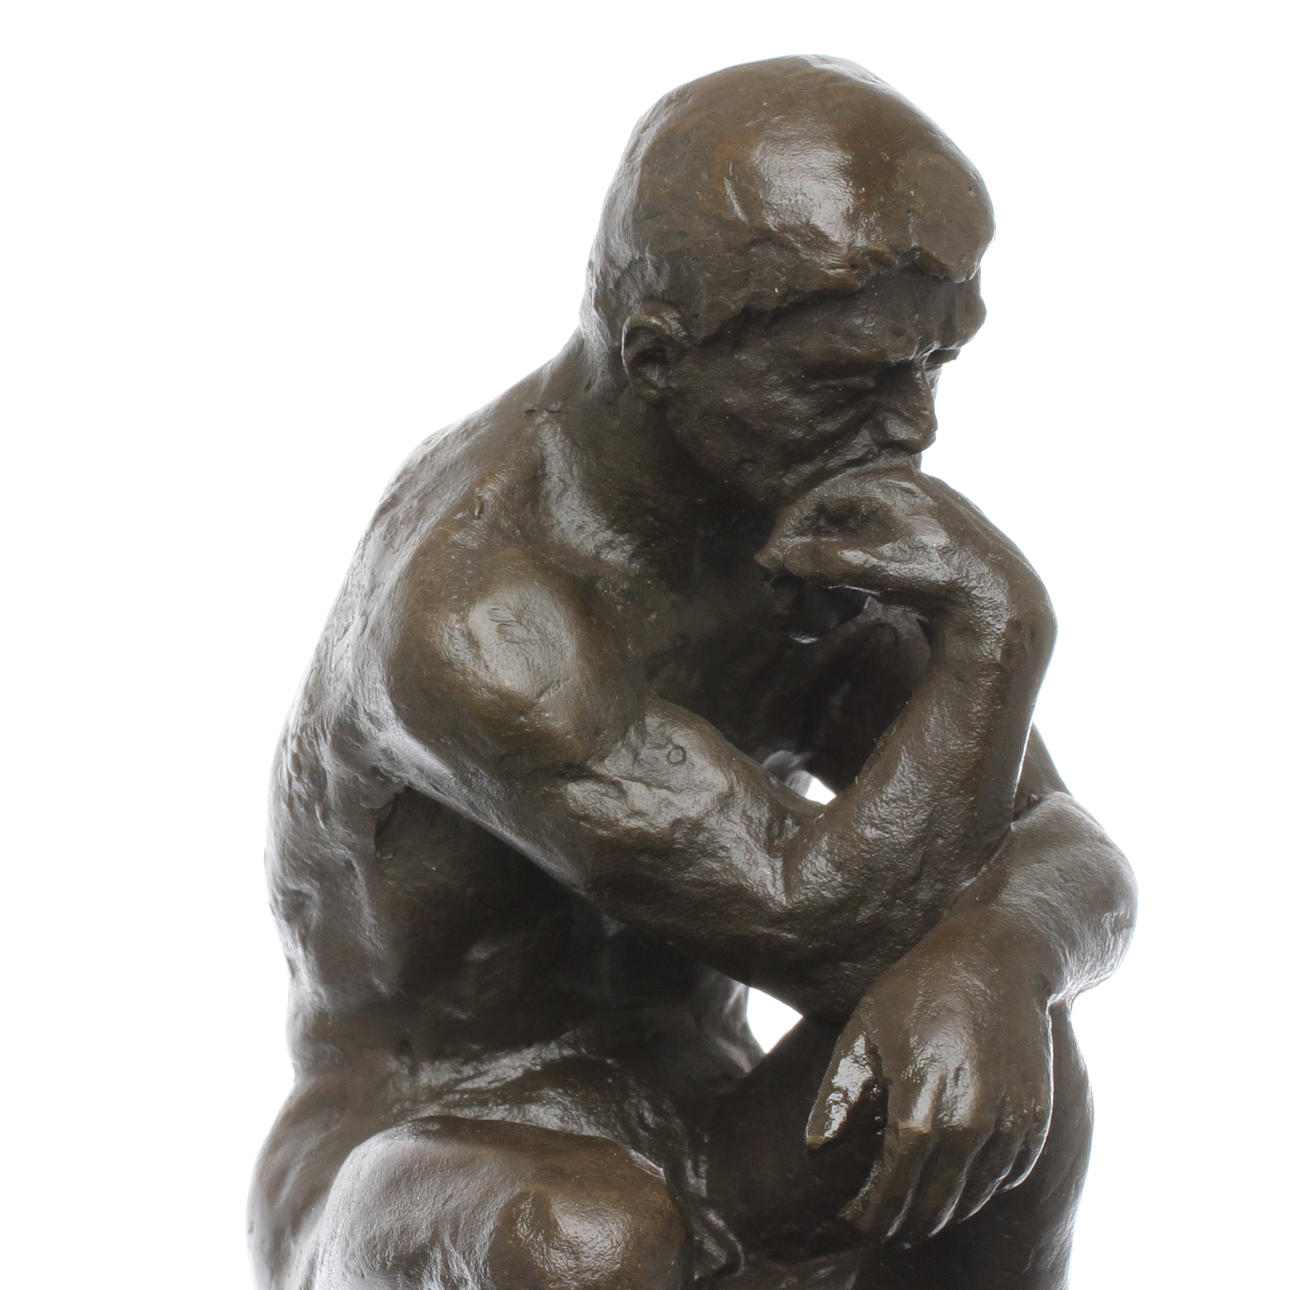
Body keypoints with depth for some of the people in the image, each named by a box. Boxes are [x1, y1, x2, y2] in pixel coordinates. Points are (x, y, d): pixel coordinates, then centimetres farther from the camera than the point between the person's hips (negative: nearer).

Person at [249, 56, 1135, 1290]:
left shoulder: (824, 520, -5)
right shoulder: (470, 621, -28)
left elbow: (1075, 858, -8)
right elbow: (832, 925, -28)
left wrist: (996, 954, -30)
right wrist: (998, 633, -28)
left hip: (717, 1169, 6)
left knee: (993, 1047, -24)